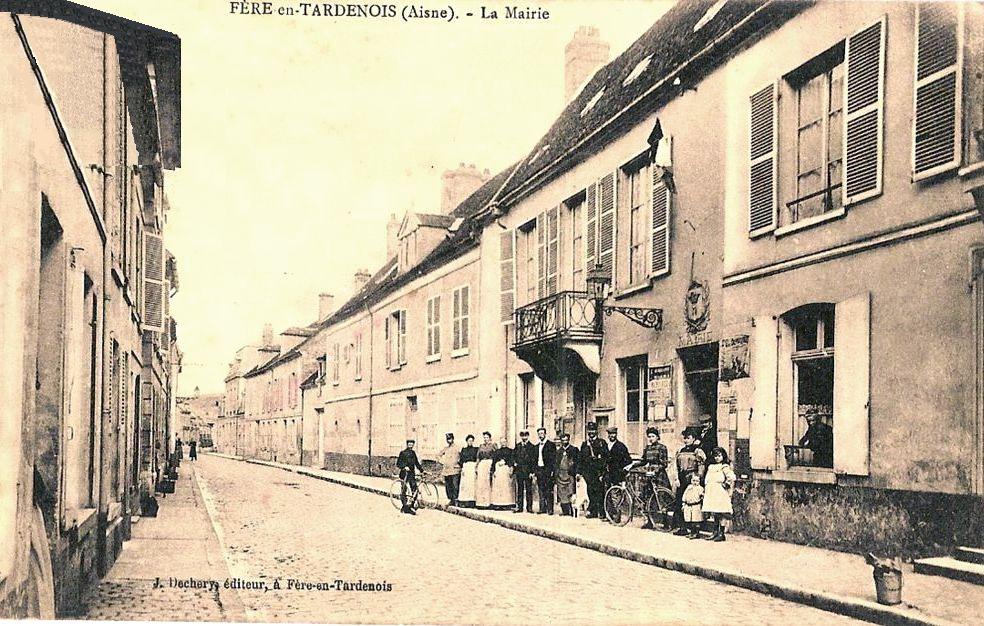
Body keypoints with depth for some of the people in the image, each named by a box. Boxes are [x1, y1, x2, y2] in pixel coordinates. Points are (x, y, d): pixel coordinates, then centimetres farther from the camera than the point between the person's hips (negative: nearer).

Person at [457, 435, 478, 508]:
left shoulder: (476, 449, 9)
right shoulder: (463, 449, 15)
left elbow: (478, 459, 4)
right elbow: (461, 459, 10)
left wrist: (476, 468, -9)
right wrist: (462, 468, -3)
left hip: (473, 467, -2)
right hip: (465, 467, 2)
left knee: (472, 484, -8)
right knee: (464, 484, -6)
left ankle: (471, 501, -9)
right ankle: (463, 501, -6)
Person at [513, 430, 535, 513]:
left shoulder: (532, 447, 0)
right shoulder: (517, 446, 12)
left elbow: (533, 460, -3)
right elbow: (514, 457, 15)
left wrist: (532, 471, -9)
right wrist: (514, 465, -1)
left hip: (528, 471, -3)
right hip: (519, 471, 3)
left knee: (529, 490, -1)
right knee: (519, 489, 6)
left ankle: (529, 507, 2)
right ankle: (519, 507, 10)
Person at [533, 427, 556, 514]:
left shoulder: (551, 445, -2)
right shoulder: (537, 446, 17)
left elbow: (553, 459, -7)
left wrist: (552, 471, -14)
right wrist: (534, 471, 10)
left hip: (547, 470, -6)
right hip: (539, 470, 6)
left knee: (549, 491, -6)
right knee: (541, 490, 6)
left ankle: (550, 509, -4)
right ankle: (542, 508, 11)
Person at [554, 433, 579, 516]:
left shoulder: (574, 450, 5)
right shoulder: (559, 451, 17)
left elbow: (576, 462, 1)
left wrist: (577, 473, -8)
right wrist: (555, 475, 12)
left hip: (570, 474, -4)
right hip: (560, 474, 4)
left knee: (570, 493, -9)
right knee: (562, 493, 1)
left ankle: (571, 512, -9)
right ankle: (565, 511, 4)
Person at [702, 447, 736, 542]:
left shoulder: (725, 467, -3)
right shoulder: (711, 467, 18)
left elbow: (731, 478, -16)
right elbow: (707, 480, 24)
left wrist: (726, 484, -10)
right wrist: (705, 490, 15)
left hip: (721, 493, -7)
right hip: (711, 493, 7)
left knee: (722, 514, -6)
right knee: (714, 514, 10)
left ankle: (721, 533, -4)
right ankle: (716, 532, 16)